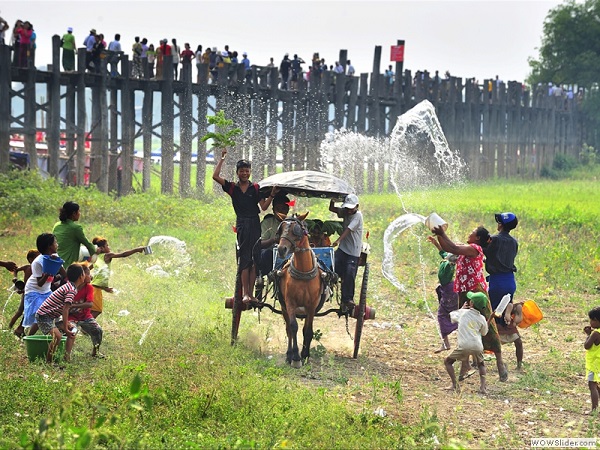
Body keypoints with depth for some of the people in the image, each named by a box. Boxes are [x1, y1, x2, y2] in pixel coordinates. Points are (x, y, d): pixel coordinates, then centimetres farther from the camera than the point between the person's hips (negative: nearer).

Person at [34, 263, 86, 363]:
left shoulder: (68, 286, 9)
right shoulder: (72, 290, -21)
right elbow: (65, 309, -27)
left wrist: (67, 323, 8)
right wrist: (65, 328, -26)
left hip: (53, 316, 11)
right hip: (44, 316, -11)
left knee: (72, 331, 11)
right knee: (57, 336, -29)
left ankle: (67, 358, 10)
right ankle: (48, 361, -18)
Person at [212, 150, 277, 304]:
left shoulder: (255, 188, 7)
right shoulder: (232, 188, 7)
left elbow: (264, 206, 2)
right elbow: (215, 176, -4)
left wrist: (272, 195, -11)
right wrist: (222, 159, -1)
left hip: (255, 225, 1)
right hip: (242, 225, -1)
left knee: (254, 260, 0)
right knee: (244, 259, -5)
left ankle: (250, 293, 4)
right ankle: (245, 293, -7)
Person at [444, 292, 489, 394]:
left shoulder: (463, 312, 9)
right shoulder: (482, 319, 12)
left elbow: (452, 315, 29)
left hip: (464, 346, -3)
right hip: (477, 346, 3)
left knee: (448, 362, 16)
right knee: (481, 364, 29)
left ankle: (455, 385, 1)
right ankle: (482, 386, 8)